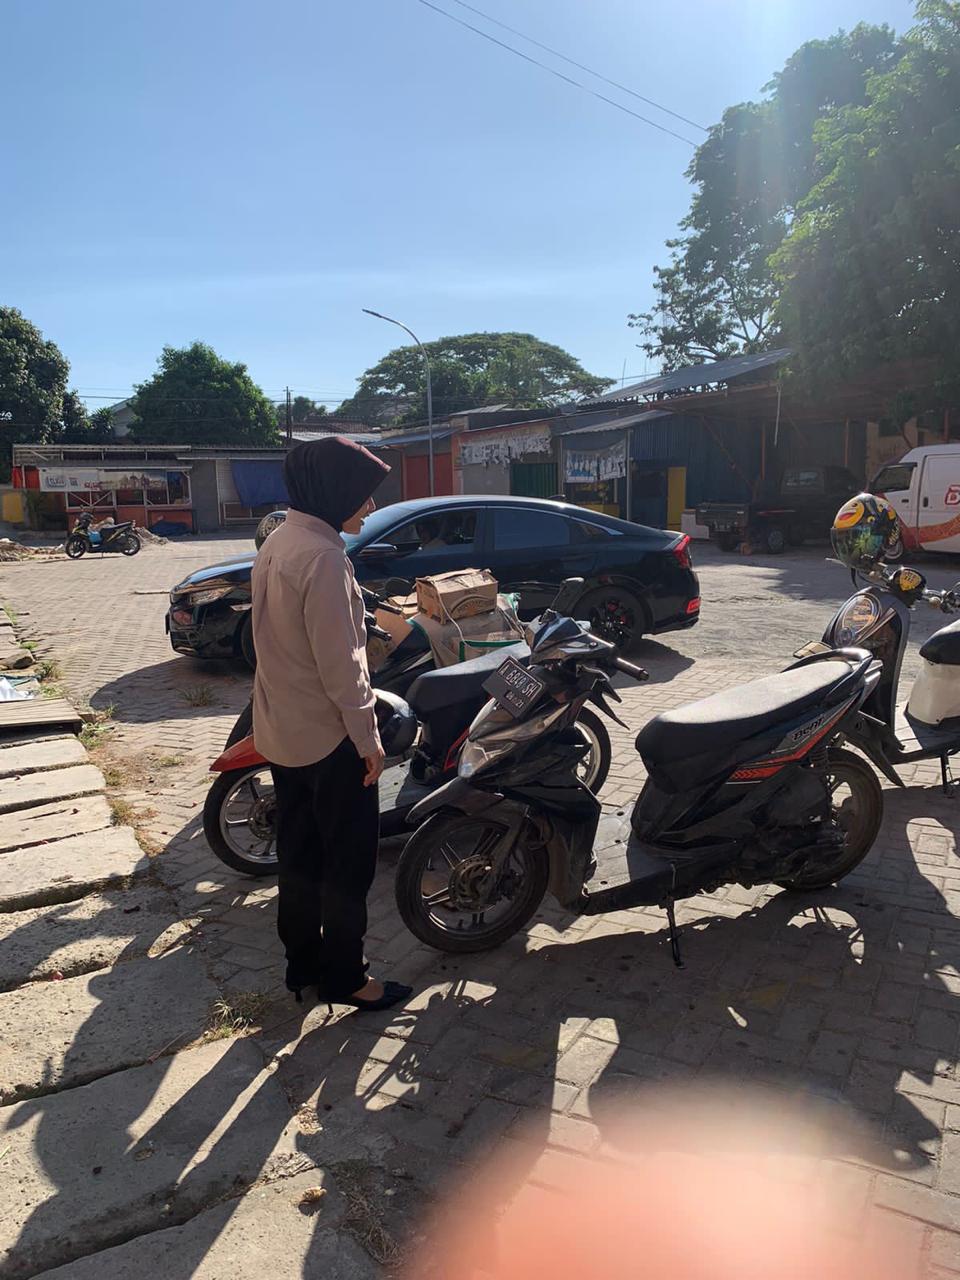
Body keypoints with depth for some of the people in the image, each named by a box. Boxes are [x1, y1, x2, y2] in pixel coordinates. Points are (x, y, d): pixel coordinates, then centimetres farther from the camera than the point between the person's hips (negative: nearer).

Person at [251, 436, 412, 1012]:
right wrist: (369, 738, -16)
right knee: (350, 859, 6)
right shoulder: (323, 556, -22)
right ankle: (344, 977, 19)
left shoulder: (277, 543, 7)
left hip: (281, 731, 9)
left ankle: (303, 963, 32)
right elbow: (339, 662, -23)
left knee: (300, 854, 18)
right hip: (328, 736, -9)